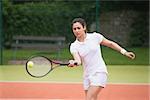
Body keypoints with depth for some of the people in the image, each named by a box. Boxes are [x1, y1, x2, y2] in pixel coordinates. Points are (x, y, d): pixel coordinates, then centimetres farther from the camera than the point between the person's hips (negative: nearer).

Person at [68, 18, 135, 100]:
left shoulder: (95, 37, -4)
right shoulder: (74, 46, 0)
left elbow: (110, 44, 9)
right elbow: (78, 61, -16)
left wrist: (124, 52, 5)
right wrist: (73, 63, -38)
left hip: (99, 73, -4)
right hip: (87, 76, 4)